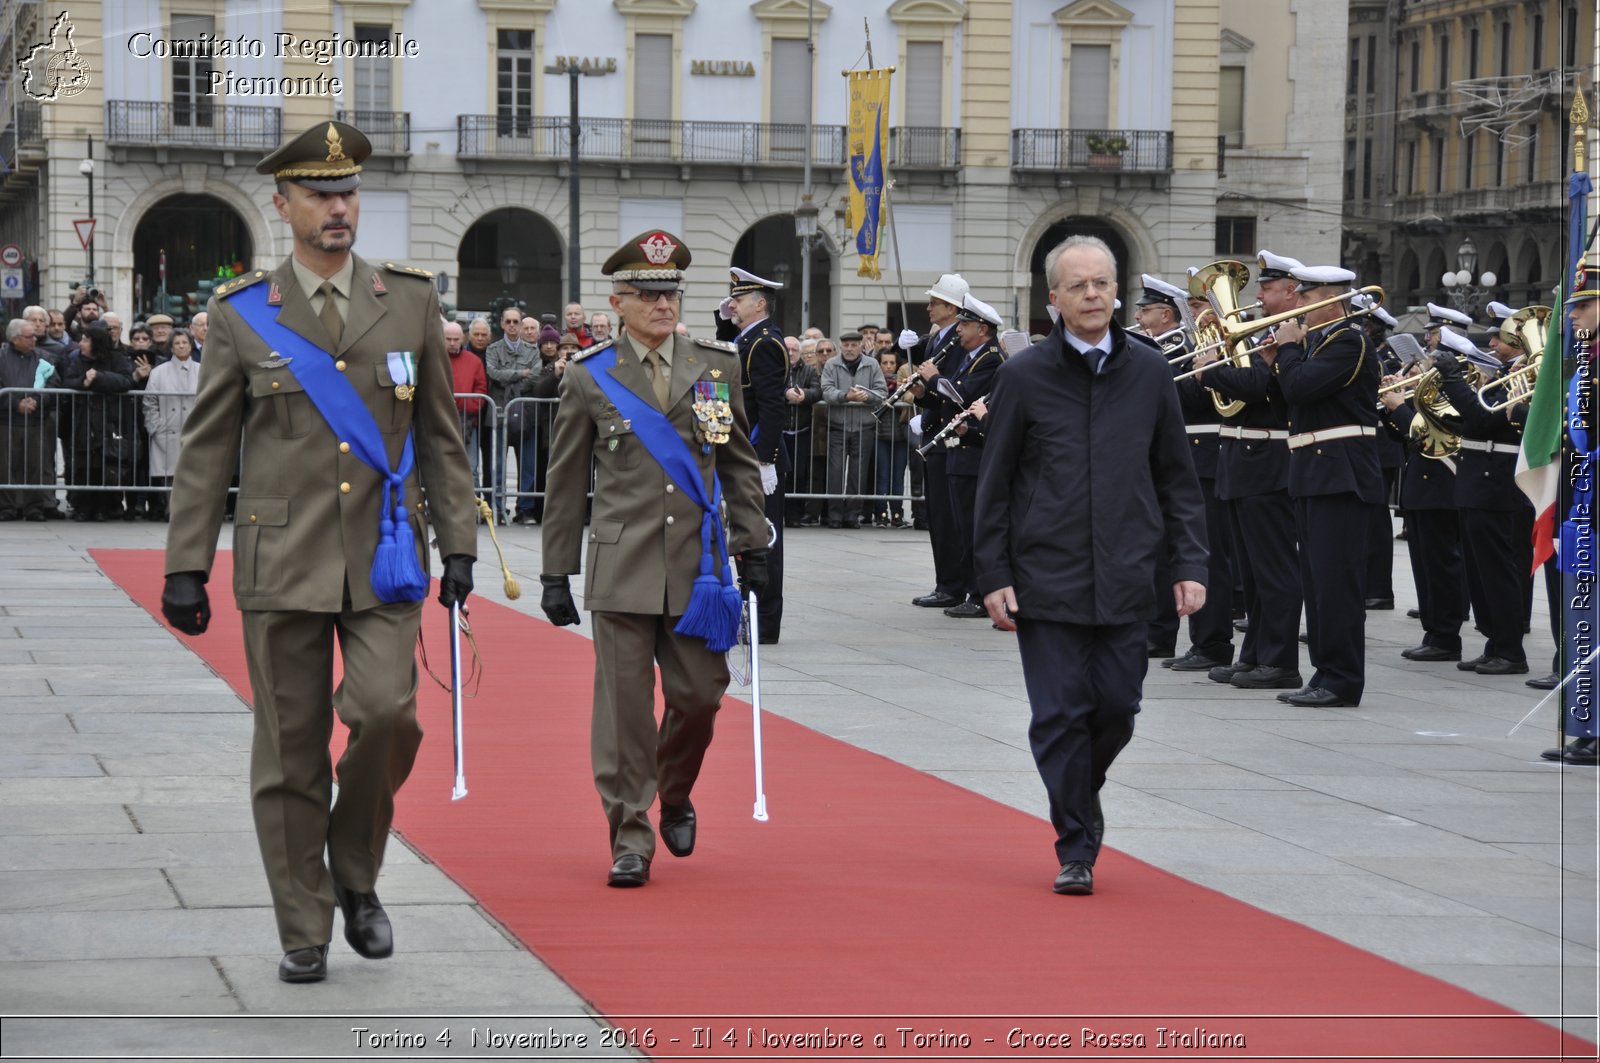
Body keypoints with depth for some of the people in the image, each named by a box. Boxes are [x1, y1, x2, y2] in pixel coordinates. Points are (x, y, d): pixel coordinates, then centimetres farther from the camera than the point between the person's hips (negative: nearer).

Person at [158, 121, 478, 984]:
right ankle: (304, 934, 13)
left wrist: (458, 543, 4)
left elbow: (440, 435, 11)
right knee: (290, 750, 2)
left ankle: (355, 873, 9)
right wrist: (186, 565, -1)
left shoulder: (411, 302, 7)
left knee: (385, 713, -17)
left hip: (383, 557, 1)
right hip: (282, 560, 0)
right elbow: (205, 450, 5)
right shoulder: (242, 314, 3)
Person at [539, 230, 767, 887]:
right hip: (622, 566, -2)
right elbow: (565, 483, 6)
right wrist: (556, 574, 5)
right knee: (625, 703, -3)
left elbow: (739, 464, 14)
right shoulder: (589, 378, 2)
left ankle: (675, 797, 31)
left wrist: (751, 547, 9)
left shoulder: (718, 367, 8)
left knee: (699, 693, 3)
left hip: (698, 564, 2)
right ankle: (630, 838, 5)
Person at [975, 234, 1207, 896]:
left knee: (1116, 709, 5)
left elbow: (1177, 477, 10)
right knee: (1061, 714, -2)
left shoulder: (1149, 371, 6)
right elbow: (995, 485, 3)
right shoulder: (1024, 376, 0)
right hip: (1046, 578, -2)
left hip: (1125, 581, 2)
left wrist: (1189, 563, 3)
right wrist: (994, 575, -2)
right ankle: (1075, 849, 6)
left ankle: (1080, 793, 33)